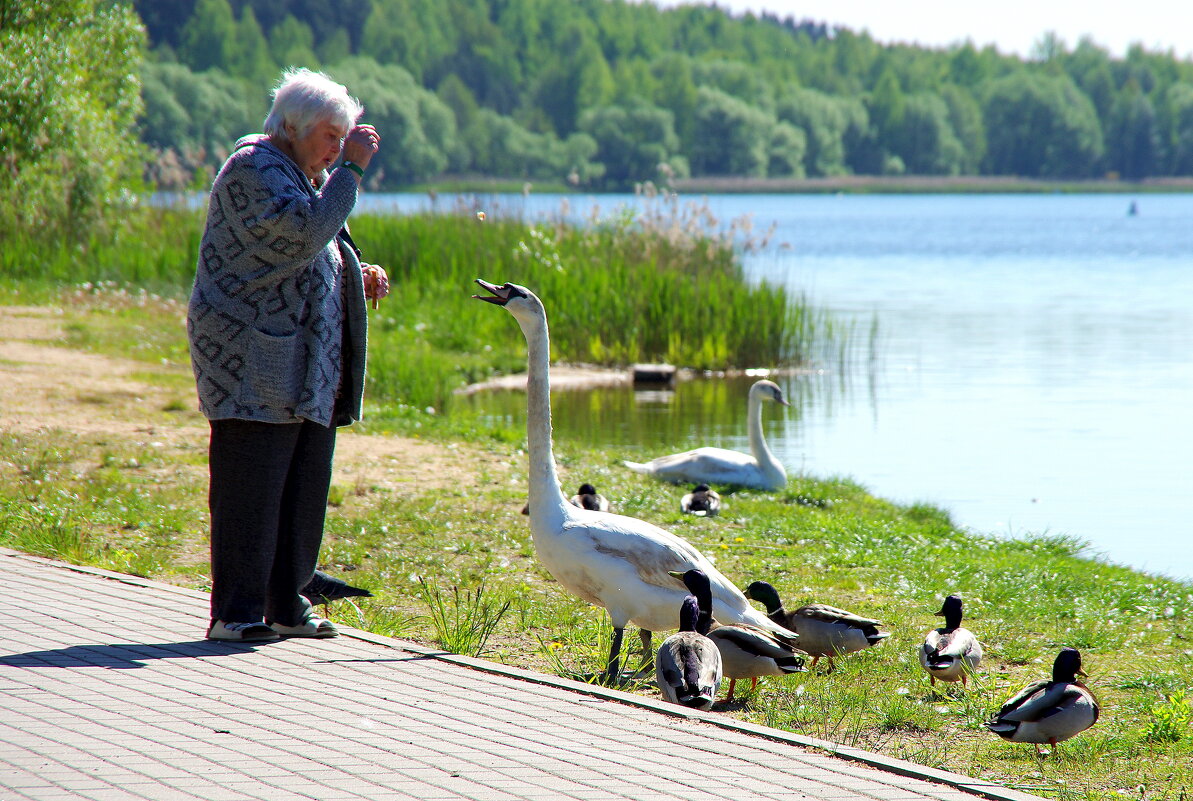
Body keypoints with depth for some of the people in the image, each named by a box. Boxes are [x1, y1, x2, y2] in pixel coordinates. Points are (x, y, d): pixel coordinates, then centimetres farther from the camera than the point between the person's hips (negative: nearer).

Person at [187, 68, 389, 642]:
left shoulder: (306, 175, 21)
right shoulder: (252, 171, -10)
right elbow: (306, 234, -24)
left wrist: (358, 275, 14)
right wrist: (350, 170, -19)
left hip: (310, 373, 10)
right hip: (256, 365, -10)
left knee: (304, 491, 9)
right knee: (250, 489, -8)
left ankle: (285, 606, 16)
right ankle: (234, 613, -5)